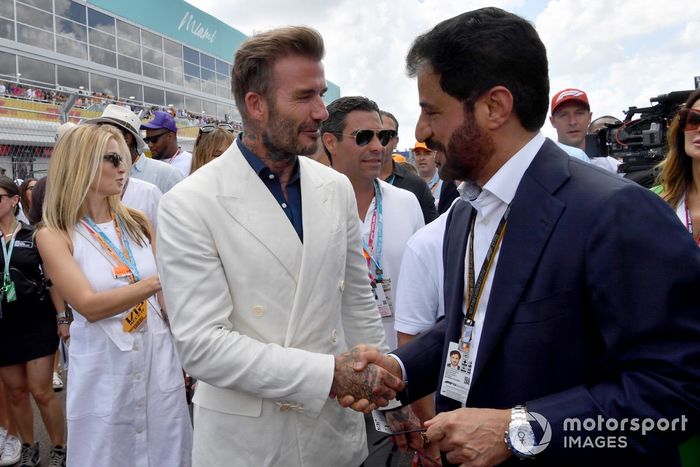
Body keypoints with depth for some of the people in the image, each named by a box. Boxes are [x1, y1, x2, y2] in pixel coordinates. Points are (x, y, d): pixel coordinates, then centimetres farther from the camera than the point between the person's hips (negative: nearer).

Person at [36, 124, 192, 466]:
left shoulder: (137, 222, 4)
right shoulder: (54, 235, -7)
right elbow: (90, 306, -20)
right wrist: (158, 281, -30)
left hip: (159, 357, 4)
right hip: (103, 368, -3)